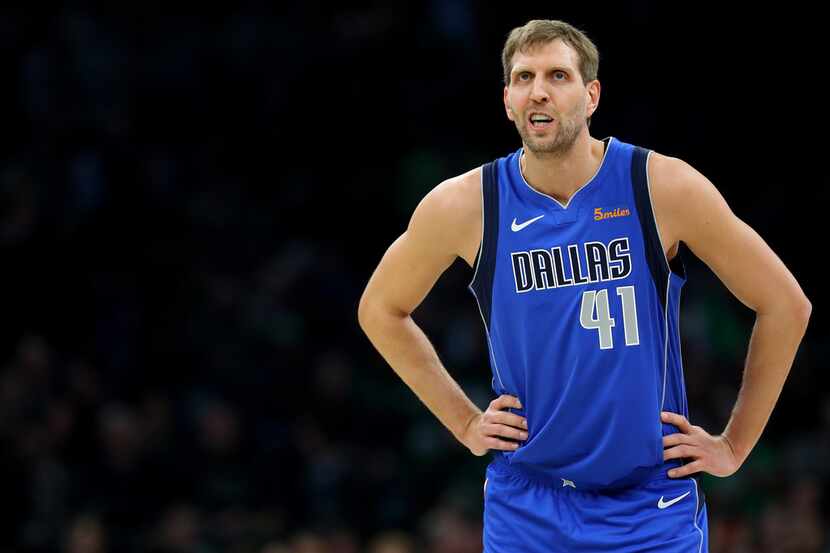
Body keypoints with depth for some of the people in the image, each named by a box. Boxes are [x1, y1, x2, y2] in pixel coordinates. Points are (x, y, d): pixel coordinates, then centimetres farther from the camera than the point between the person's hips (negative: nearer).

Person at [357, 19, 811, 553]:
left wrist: (734, 445, 1)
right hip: (526, 505, 1)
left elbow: (785, 305, 1)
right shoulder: (463, 207, -5)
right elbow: (380, 309, 13)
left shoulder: (662, 188, -8)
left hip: (653, 509, -1)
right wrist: (464, 422, 7)